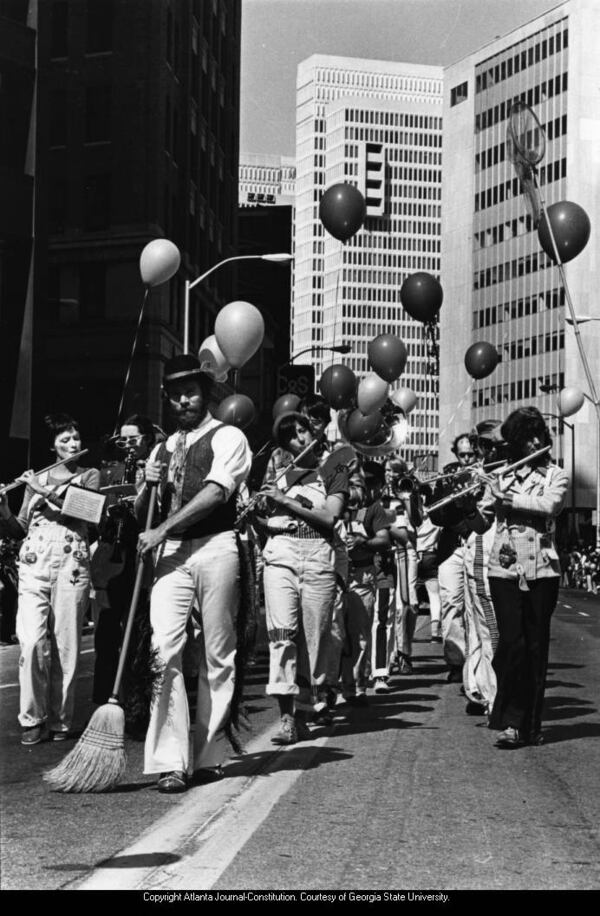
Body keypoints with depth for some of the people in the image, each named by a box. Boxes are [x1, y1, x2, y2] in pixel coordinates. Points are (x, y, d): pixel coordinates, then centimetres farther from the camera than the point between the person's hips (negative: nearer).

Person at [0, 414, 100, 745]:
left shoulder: (89, 476, 12)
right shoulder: (36, 479, 17)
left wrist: (45, 492, -12)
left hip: (72, 564, -1)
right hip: (34, 563, 1)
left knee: (65, 646, -4)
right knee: (31, 641, -12)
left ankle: (60, 721, 6)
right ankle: (32, 718, -1)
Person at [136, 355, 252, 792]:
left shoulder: (228, 438, 5)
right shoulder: (164, 449, 22)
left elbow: (215, 493, -11)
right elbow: (141, 513, 23)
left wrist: (162, 530, -15)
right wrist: (149, 485, 1)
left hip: (215, 548, -4)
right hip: (171, 553, 4)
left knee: (217, 655, 2)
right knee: (164, 648, -11)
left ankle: (209, 756, 11)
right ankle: (170, 761, -11)